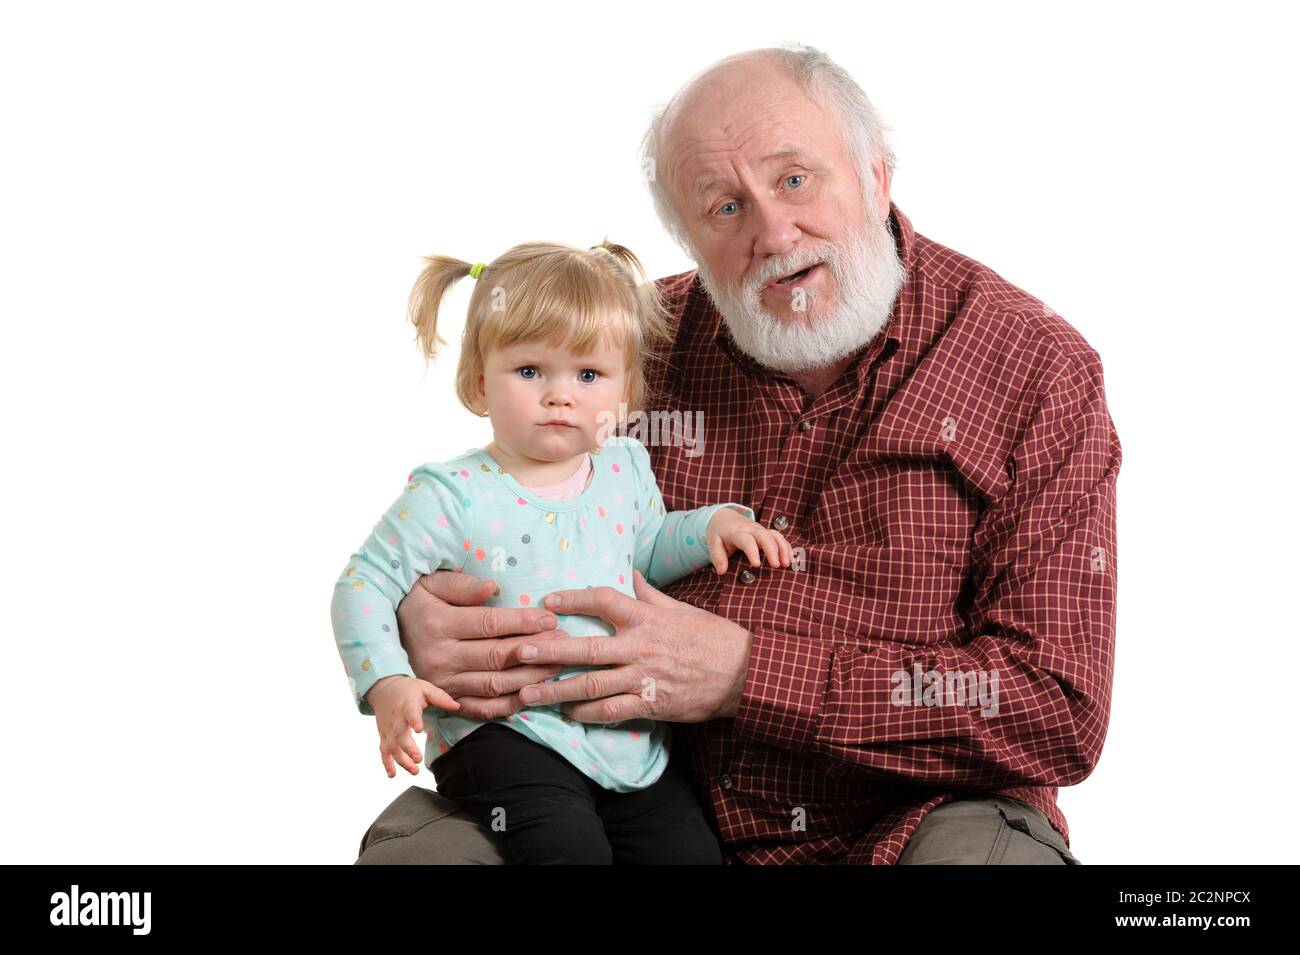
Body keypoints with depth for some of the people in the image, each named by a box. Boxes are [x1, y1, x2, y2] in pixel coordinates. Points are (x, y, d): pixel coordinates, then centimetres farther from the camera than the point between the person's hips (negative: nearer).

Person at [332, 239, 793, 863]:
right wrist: (387, 683, -18)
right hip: (505, 733, -5)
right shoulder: (453, 496, -10)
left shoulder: (626, 470, 7)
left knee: (690, 850, 0)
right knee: (571, 847, -26)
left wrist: (712, 523, 9)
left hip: (629, 733, 6)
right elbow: (364, 583, -5)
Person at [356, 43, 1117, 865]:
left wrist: (745, 673, -22)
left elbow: (1060, 710, -15)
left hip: (902, 822, -2)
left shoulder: (1038, 371, -8)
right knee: (413, 843, -18)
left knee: (990, 850, -34)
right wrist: (419, 610, -15)